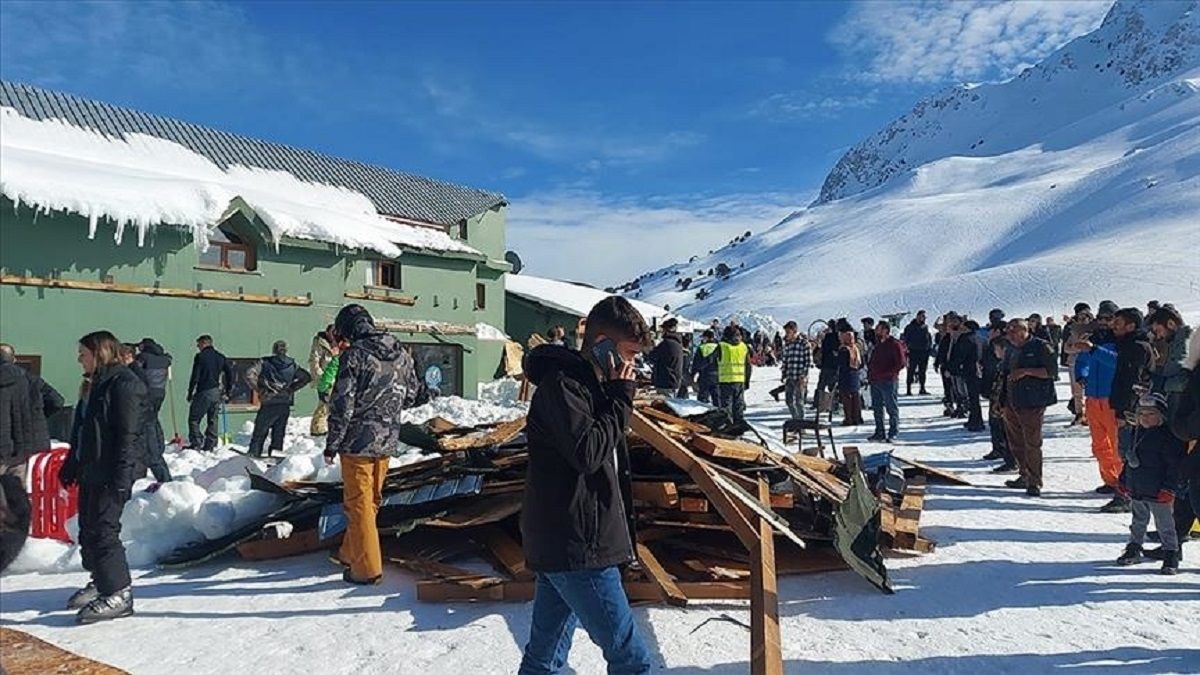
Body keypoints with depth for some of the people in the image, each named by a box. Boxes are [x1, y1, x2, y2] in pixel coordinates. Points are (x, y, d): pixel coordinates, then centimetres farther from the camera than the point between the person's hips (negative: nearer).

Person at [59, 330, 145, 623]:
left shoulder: (124, 384, -14)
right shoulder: (93, 385, 17)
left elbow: (128, 435, -19)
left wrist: (121, 477, -23)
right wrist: (71, 465, 22)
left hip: (110, 474, -10)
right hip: (90, 471, 10)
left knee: (103, 530, -10)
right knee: (88, 529, 15)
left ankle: (119, 593, -3)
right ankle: (100, 582, 29)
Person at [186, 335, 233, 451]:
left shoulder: (200, 356, -6)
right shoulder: (221, 357, 11)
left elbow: (195, 376, -9)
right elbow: (230, 373, 11)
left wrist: (190, 392, -2)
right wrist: (227, 391, 15)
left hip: (204, 392, -6)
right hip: (217, 393, 6)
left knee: (194, 418, 2)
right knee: (213, 420, 12)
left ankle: (196, 444, -6)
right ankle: (210, 445, 12)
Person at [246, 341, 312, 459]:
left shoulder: (264, 362, -1)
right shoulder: (292, 365, 7)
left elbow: (249, 375, -11)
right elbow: (306, 377, 8)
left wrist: (259, 388, 0)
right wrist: (291, 388, 10)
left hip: (268, 404, -2)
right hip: (285, 405, 2)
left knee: (259, 433, 6)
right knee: (279, 433, 11)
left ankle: (253, 455, 3)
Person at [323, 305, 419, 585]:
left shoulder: (354, 355, -15)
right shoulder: (401, 354, 4)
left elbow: (342, 404, -16)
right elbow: (411, 395, 13)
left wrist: (331, 445, -6)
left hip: (358, 441, -6)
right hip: (388, 440, 7)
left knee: (359, 503, 4)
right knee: (371, 500, 19)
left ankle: (367, 568, 10)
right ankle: (351, 553, 34)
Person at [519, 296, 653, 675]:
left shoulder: (589, 383, 16)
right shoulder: (561, 383, -15)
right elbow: (587, 453, -23)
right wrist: (620, 399, -13)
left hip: (559, 543, 10)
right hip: (577, 546, -10)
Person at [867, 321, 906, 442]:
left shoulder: (894, 344, -8)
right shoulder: (877, 344, 16)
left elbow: (901, 363, -13)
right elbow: (872, 361, 25)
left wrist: (887, 373, -16)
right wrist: (870, 373, 9)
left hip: (888, 382, -8)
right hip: (875, 381, 8)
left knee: (891, 408, 0)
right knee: (877, 408, 11)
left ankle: (893, 433, 6)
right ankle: (879, 433, 19)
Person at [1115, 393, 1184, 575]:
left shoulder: (1168, 436, -14)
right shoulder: (1139, 432, 9)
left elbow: (1174, 465, -15)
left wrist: (1168, 489, -18)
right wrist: (1126, 481, 20)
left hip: (1158, 492, -7)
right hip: (1137, 490, 7)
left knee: (1165, 524, 1)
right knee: (1138, 521, 18)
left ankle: (1171, 555, 11)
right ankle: (1133, 549, 29)